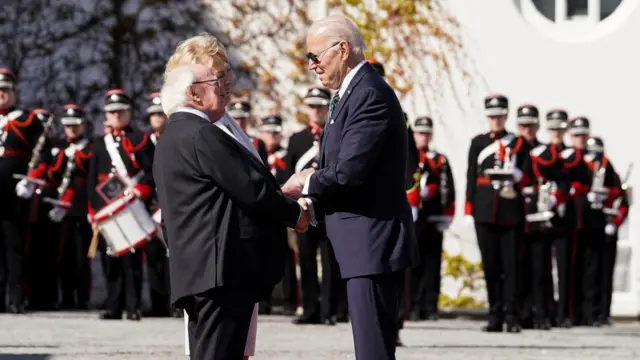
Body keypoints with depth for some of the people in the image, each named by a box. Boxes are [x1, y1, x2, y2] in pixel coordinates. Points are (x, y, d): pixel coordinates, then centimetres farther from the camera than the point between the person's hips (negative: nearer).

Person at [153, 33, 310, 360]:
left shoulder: (175, 136, 18)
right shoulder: (203, 135, -14)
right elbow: (253, 190, -15)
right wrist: (295, 213, 1)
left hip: (200, 270, 11)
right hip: (224, 271, -11)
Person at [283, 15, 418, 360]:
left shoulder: (370, 95, -16)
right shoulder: (349, 93, 17)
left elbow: (350, 170, -24)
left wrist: (306, 184, -7)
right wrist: (313, 205, 5)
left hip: (373, 241, -11)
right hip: (364, 242, 11)